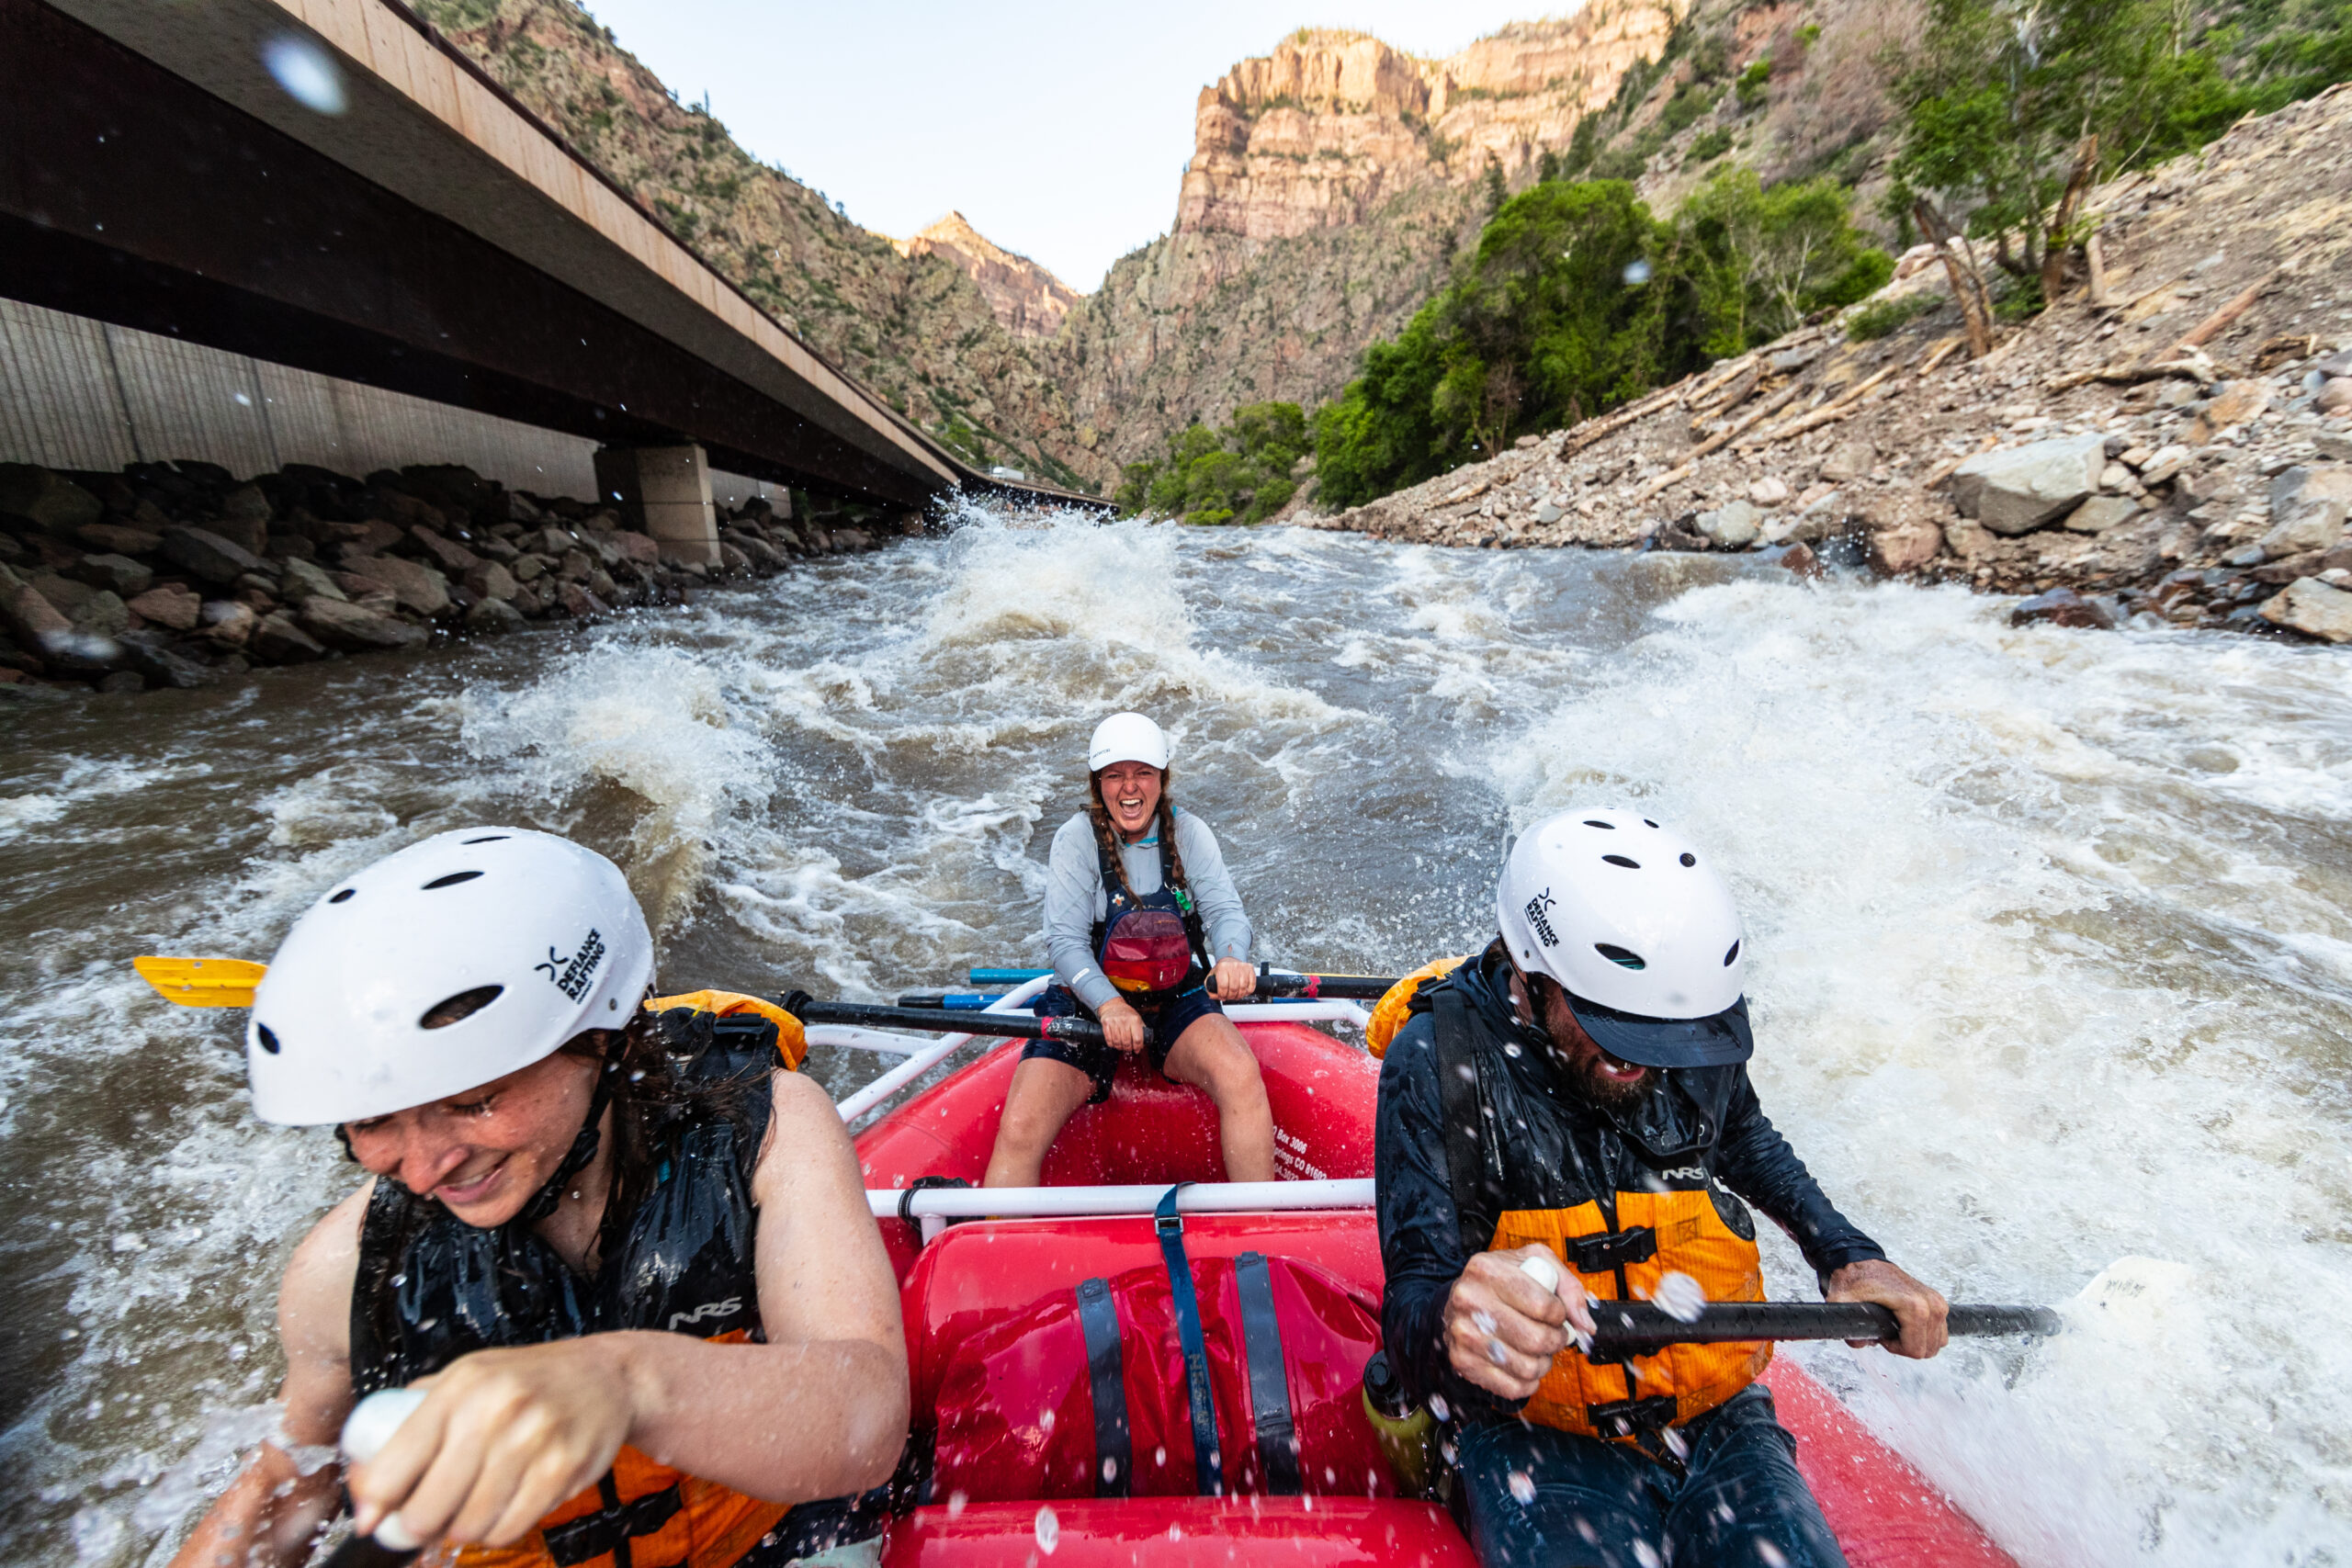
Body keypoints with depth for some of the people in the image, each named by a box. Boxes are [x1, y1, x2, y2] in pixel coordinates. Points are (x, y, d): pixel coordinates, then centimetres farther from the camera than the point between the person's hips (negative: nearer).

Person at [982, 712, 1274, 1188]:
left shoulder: (1188, 833, -1)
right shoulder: (1077, 839, -7)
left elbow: (1225, 909, -11)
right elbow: (1065, 940, -14)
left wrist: (1231, 959, -36)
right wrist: (1109, 1005, -32)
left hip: (1179, 1004, 1)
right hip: (1090, 1007, 0)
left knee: (1240, 1073, -28)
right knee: (1018, 1131, -19)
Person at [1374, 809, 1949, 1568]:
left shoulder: (1693, 1020, -8)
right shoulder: (1442, 1060, -22)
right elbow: (1413, 1300, -25)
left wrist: (1849, 1254, 5)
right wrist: (1453, 1329, -47)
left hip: (1716, 1420, 5)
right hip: (1542, 1438, -4)